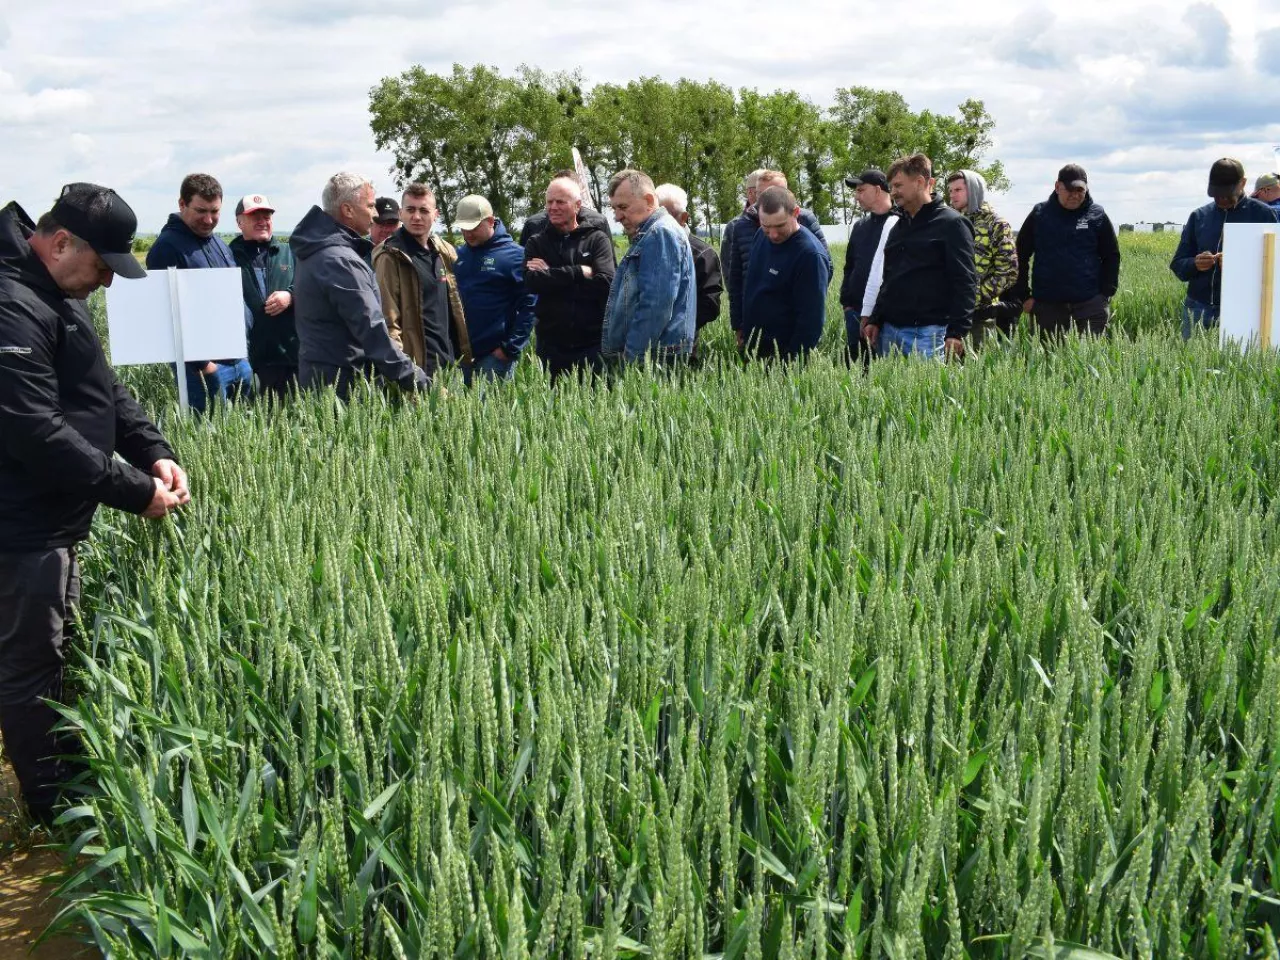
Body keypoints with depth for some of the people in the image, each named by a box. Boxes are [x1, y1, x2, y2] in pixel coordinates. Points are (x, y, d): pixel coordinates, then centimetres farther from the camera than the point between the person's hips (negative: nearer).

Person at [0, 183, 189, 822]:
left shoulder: (57, 296, 10)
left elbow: (103, 390, 15)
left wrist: (153, 452, 0)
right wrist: (135, 492, -22)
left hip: (52, 525, 11)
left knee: (61, 658, 20)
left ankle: (75, 790, 35)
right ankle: (59, 815, 16)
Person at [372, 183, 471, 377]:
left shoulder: (446, 252, 13)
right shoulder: (391, 257, -7)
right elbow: (388, 319, -12)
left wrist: (464, 353, 13)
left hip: (451, 361, 7)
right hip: (417, 365, -6)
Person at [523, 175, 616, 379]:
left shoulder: (597, 240, 4)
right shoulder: (536, 243, 9)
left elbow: (605, 284, -11)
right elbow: (532, 282, -8)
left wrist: (551, 276, -9)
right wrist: (578, 272, -13)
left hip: (592, 345, -1)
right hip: (551, 346, 2)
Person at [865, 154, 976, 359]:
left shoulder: (951, 224, -4)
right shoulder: (900, 227, 20)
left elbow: (965, 283, -10)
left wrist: (957, 332, -17)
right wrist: (875, 320, 18)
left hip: (927, 333, -7)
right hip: (889, 331, 7)